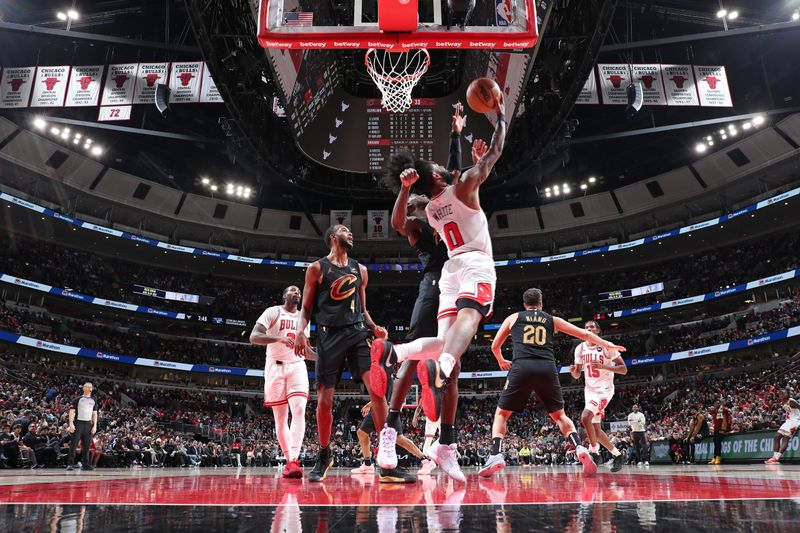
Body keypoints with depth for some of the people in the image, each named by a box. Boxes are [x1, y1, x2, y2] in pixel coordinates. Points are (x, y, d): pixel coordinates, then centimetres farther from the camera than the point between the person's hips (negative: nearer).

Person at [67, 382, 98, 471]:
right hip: (78, 423, -4)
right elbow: (71, 411, -3)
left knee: (86, 446, 5)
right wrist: (71, 424, -14)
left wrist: (95, 426, 4)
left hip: (88, 424, 4)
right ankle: (70, 464, -2)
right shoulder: (78, 399, 3)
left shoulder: (93, 401, 15)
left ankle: (85, 464, 9)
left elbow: (95, 414, 14)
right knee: (73, 444, -6)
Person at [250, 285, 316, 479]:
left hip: (297, 367, 3)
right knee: (280, 418, 1)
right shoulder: (273, 312, 0)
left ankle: (293, 460, -24)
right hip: (276, 367, -3)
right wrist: (279, 339, -27)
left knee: (299, 411, -18)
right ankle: (289, 460, 13)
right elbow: (253, 337, -12)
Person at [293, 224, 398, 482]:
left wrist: (373, 327, 5)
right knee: (324, 399, -1)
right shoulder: (317, 268, 6)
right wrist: (301, 330, -13)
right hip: (329, 335, -2)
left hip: (357, 333, 3)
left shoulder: (360, 270, 17)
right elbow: (306, 308, 5)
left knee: (376, 388, -14)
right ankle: (324, 456, 20)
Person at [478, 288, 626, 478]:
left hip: (521, 367, -1)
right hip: (547, 368, 2)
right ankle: (580, 449, -3)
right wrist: (607, 345, 39)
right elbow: (583, 334, 28)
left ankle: (496, 455, -8)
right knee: (559, 415, 19)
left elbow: (495, 346, 28)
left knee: (501, 414, 12)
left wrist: (501, 361, 48)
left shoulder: (513, 318, 22)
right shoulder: (552, 319, 24)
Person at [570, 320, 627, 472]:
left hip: (604, 389, -7)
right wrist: (573, 371, -15)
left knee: (585, 417, -25)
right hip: (589, 389, 7)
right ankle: (618, 456, 26)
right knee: (596, 429, 8)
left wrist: (603, 366, -24)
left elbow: (624, 369, -11)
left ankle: (594, 453, -8)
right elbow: (577, 375, 9)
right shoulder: (580, 348, 4)